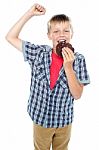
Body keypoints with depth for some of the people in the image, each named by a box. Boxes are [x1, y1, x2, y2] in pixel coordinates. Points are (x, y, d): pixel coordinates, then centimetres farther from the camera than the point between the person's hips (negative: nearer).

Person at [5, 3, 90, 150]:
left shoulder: (78, 59, -14)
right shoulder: (39, 53, -11)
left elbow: (77, 94, -15)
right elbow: (10, 37, -8)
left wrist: (68, 67, -27)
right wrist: (30, 14, -13)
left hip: (64, 120, 0)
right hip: (41, 117, 0)